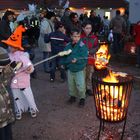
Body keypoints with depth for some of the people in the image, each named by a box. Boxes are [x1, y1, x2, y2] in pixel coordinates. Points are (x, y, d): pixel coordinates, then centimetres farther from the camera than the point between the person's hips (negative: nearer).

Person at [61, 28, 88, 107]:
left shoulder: (82, 46, -16)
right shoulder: (68, 46, -2)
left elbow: (84, 58, -22)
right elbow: (64, 56, 11)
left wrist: (77, 60, -35)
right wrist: (64, 62, 0)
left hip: (79, 70, -5)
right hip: (70, 69, 5)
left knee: (80, 86, -1)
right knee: (71, 85, 18)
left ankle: (82, 98, 21)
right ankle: (73, 96, 39)